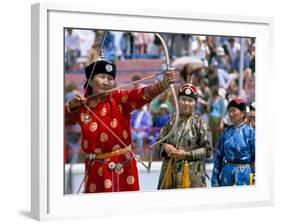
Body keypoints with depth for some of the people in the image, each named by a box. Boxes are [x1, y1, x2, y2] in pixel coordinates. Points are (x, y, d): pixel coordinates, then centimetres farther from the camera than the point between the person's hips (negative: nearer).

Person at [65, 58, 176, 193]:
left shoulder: (119, 98, -3)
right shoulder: (81, 106, 3)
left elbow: (144, 94, -20)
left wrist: (164, 84, -37)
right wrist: (71, 106, -5)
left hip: (124, 166, -1)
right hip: (96, 169, 1)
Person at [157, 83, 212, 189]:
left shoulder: (199, 123, 1)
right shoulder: (172, 122, 10)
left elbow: (207, 149, -2)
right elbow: (159, 142, 17)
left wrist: (187, 155, -11)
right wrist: (165, 147, -5)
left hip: (192, 174, -3)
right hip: (170, 172, 3)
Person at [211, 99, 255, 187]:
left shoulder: (250, 131, -4)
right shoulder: (226, 132, 7)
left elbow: (255, 157, -4)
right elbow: (219, 156, 9)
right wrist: (215, 179, 5)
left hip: (243, 172, -3)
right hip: (227, 172, 3)